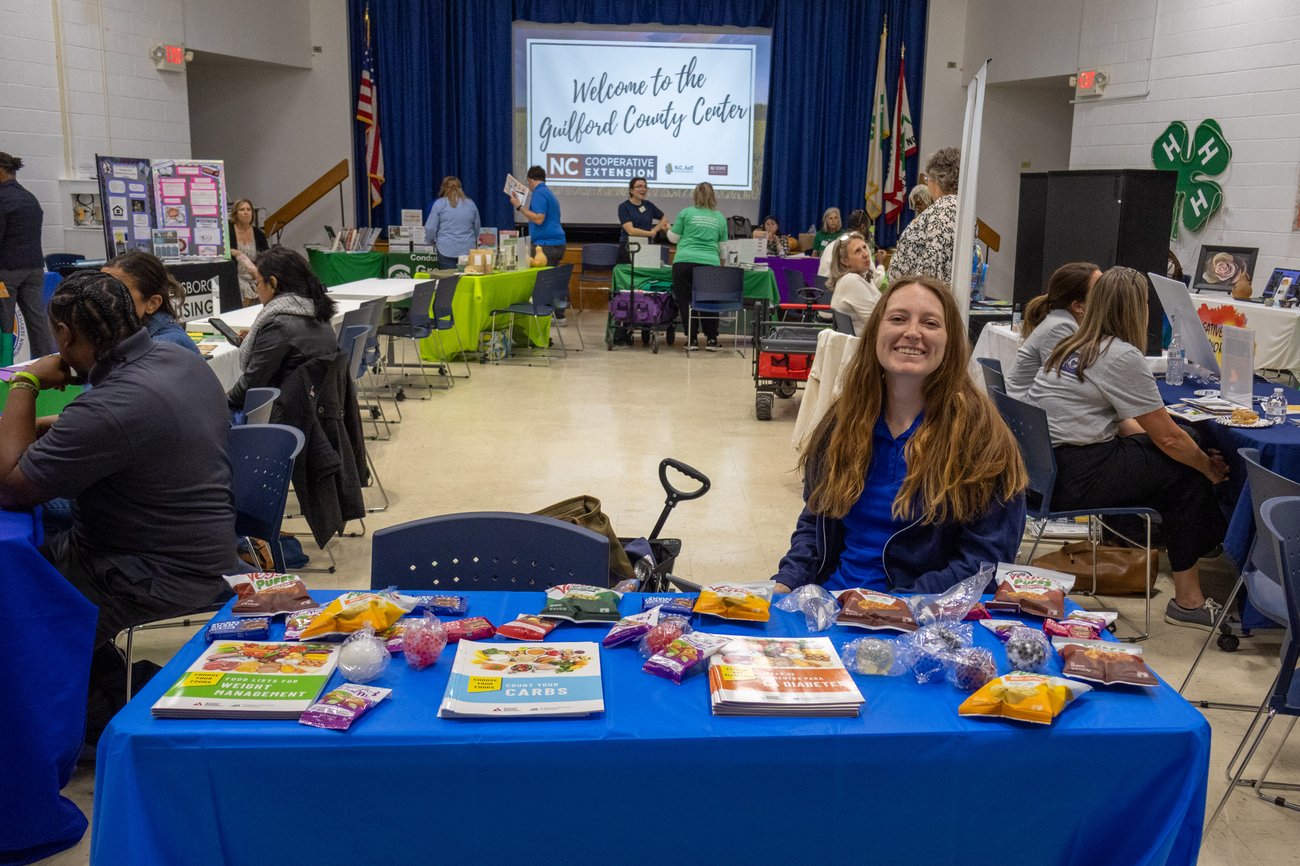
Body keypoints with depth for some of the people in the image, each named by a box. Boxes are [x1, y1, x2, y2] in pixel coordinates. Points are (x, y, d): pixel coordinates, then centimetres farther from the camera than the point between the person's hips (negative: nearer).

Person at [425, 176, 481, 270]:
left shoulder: (439, 203, 0)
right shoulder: (471, 203, 10)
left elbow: (430, 228, -1)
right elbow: (477, 227, 18)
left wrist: (432, 240, 18)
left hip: (447, 250, -3)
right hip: (468, 250, 3)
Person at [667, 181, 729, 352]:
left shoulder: (686, 213, 5)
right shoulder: (720, 217, 13)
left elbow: (673, 238, 12)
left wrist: (668, 229, 35)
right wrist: (721, 259, 40)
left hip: (685, 262, -2)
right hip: (710, 263, 2)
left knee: (686, 301, 5)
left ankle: (691, 339, 4)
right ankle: (711, 339, 11)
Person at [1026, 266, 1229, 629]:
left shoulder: (1072, 346, 14)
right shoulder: (1122, 356, -13)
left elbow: (1120, 422, 21)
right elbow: (1169, 438, -8)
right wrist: (1211, 468, 11)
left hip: (1041, 466, 9)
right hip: (1073, 479, -9)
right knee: (1186, 474, 5)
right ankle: (1188, 600, 14)